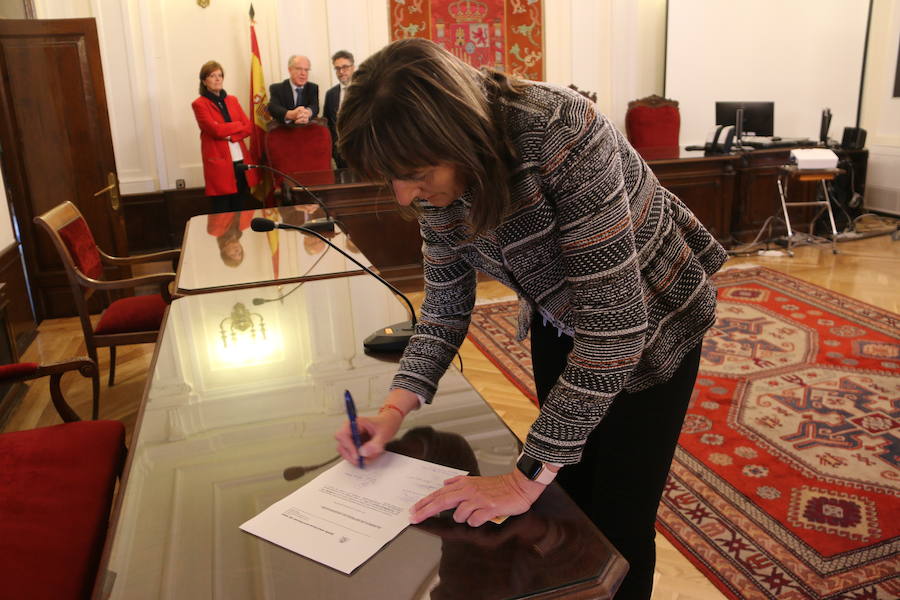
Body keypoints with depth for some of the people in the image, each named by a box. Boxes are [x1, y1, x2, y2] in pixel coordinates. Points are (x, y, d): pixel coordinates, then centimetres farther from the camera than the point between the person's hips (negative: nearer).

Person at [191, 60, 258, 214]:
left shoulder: (232, 100, 15)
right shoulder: (199, 104, -2)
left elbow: (249, 127, 6)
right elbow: (216, 129, -15)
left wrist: (230, 136, -11)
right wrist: (238, 125, -1)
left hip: (241, 161, 5)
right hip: (219, 163, -5)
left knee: (241, 211, 9)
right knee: (223, 214, 1)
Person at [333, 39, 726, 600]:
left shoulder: (562, 133, -36)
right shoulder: (439, 175, -16)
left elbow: (614, 320, -36)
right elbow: (446, 303, -4)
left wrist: (528, 476, -33)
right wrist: (396, 408, -19)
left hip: (652, 325, -5)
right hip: (559, 326, 5)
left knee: (619, 525, 4)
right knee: (569, 504, 16)